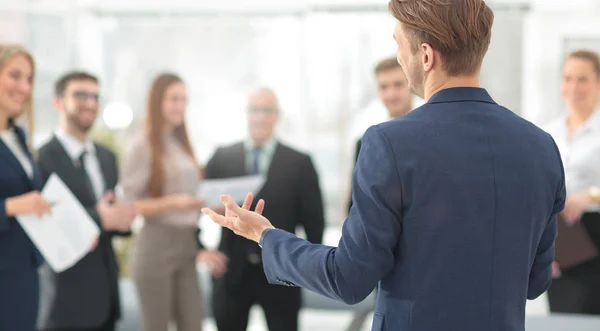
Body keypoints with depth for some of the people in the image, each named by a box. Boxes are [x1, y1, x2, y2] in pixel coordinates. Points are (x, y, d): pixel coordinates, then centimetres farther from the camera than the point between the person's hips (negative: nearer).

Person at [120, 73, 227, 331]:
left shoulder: (183, 145, 14)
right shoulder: (141, 146, -6)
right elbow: (130, 206, -9)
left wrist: (200, 248, 11)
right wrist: (173, 203, -22)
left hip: (187, 249, 6)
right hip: (155, 248, -6)